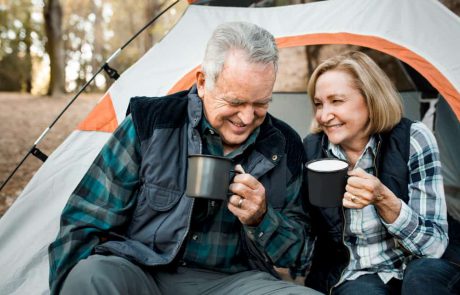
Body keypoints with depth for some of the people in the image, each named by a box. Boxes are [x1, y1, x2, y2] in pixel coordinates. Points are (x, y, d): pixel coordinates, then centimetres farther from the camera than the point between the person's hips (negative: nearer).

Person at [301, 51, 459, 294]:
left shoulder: (413, 140, -12)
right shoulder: (310, 151, -7)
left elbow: (434, 246, -14)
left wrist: (384, 200, -28)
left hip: (415, 268, 1)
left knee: (425, 275, -33)